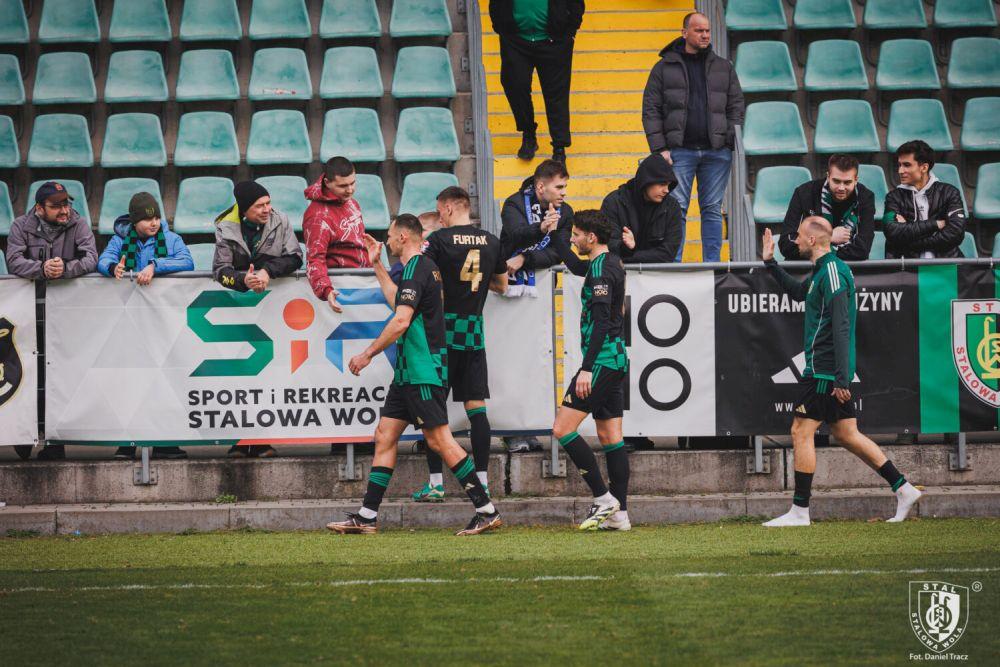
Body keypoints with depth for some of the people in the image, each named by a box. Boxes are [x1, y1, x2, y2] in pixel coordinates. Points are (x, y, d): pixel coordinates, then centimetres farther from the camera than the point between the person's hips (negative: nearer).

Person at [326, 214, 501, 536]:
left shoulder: (416, 269, -14)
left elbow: (401, 320, -23)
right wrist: (377, 266, 38)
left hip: (423, 373, -11)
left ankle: (486, 510, -8)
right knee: (385, 435, 8)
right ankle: (367, 516, 9)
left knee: (439, 440, -10)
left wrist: (368, 354, -17)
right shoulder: (426, 267, 17)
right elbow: (398, 301, 36)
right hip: (409, 373, 11)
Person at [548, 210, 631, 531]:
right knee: (610, 438, 8)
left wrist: (587, 368, -24)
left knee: (562, 429, -9)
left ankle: (603, 498, -10)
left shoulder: (601, 269, -15)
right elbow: (576, 266, 37)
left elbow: (601, 321, -22)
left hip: (601, 359, -10)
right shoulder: (613, 263, 14)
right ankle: (619, 514, 7)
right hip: (616, 360, 10)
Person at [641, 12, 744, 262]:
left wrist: (732, 143, 2)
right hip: (680, 150, -2)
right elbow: (651, 110, 3)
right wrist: (659, 148, -6)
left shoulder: (723, 68, 14)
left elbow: (736, 107, 14)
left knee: (713, 209, 4)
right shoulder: (665, 67, 7)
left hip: (717, 151, 2)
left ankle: (712, 264, 7)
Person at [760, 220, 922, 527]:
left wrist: (841, 378, -26)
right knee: (845, 434, 11)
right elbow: (798, 292, 38)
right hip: (832, 373, 10)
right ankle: (903, 488, 11)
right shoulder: (823, 271, 15)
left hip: (824, 371, -10)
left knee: (801, 432, -6)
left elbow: (841, 327, -22)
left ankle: (799, 511, -3)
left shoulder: (832, 272, -16)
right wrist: (771, 263, 32)